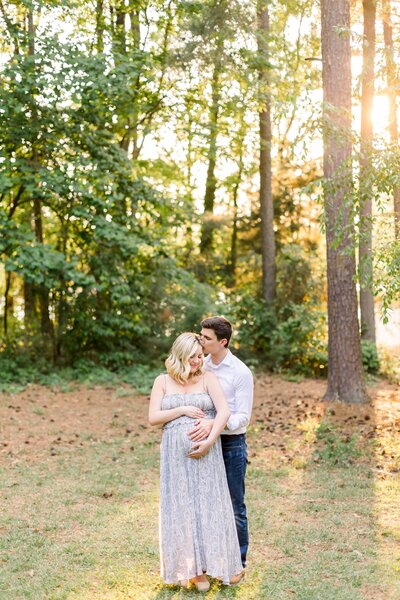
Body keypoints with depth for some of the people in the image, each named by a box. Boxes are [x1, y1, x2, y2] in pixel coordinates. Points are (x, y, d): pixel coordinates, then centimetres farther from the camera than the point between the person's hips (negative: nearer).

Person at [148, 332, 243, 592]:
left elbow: (224, 412, -9)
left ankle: (207, 565, 12)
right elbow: (153, 418, 1)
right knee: (181, 508, 5)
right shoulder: (163, 381, 6)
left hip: (206, 451, -1)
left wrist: (208, 441, -18)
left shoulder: (208, 378, 2)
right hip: (176, 454, 1)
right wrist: (182, 410, -10)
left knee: (208, 506, 1)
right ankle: (187, 567, 15)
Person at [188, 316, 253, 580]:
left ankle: (239, 564, 19)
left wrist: (213, 424, -29)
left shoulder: (240, 372, -11)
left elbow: (243, 417, -15)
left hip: (232, 444, -5)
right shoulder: (200, 367, 5)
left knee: (235, 506, 5)